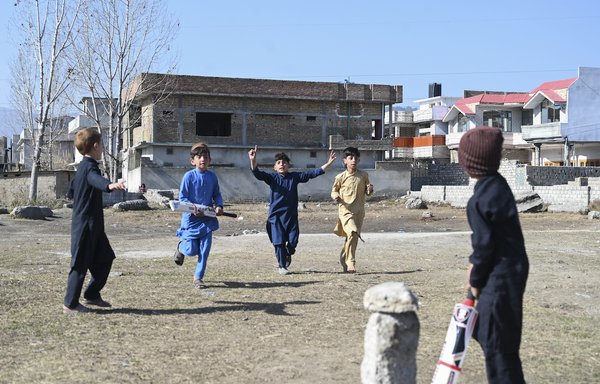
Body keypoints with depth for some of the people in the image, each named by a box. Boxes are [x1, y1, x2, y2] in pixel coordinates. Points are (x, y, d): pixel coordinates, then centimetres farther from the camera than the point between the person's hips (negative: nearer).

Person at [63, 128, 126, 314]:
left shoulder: (82, 166, 15)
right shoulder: (89, 167, -17)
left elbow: (72, 190, 29)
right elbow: (96, 179, -42)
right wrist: (110, 185, -62)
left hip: (93, 224, 10)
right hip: (86, 224, -10)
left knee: (105, 258, 13)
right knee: (81, 263, -3)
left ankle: (92, 295, 22)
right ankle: (70, 304, 5)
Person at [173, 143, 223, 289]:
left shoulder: (212, 176, 2)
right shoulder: (189, 176, -10)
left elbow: (217, 194, 12)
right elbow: (182, 197, -9)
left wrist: (219, 206, -8)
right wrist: (193, 209, -23)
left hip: (207, 218, 3)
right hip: (191, 218, -3)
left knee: (204, 250, 1)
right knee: (192, 250, 0)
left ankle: (198, 277, 14)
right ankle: (181, 247, 37)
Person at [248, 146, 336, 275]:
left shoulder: (295, 177, 4)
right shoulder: (272, 177, -2)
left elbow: (312, 173, 0)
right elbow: (257, 173, -18)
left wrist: (328, 164, -9)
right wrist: (253, 161, -38)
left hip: (291, 215, 2)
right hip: (276, 215, -2)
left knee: (293, 241, 0)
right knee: (279, 242, -2)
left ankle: (287, 254, 34)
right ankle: (282, 266, 16)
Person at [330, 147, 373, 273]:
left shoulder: (363, 175, 5)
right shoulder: (340, 177, -2)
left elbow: (367, 192, 14)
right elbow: (334, 190, 10)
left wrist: (370, 190, -9)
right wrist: (335, 196, -12)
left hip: (359, 211, 4)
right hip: (345, 209, -4)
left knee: (353, 237, 8)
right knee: (353, 233, -23)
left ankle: (344, 258, 29)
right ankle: (350, 262, -14)